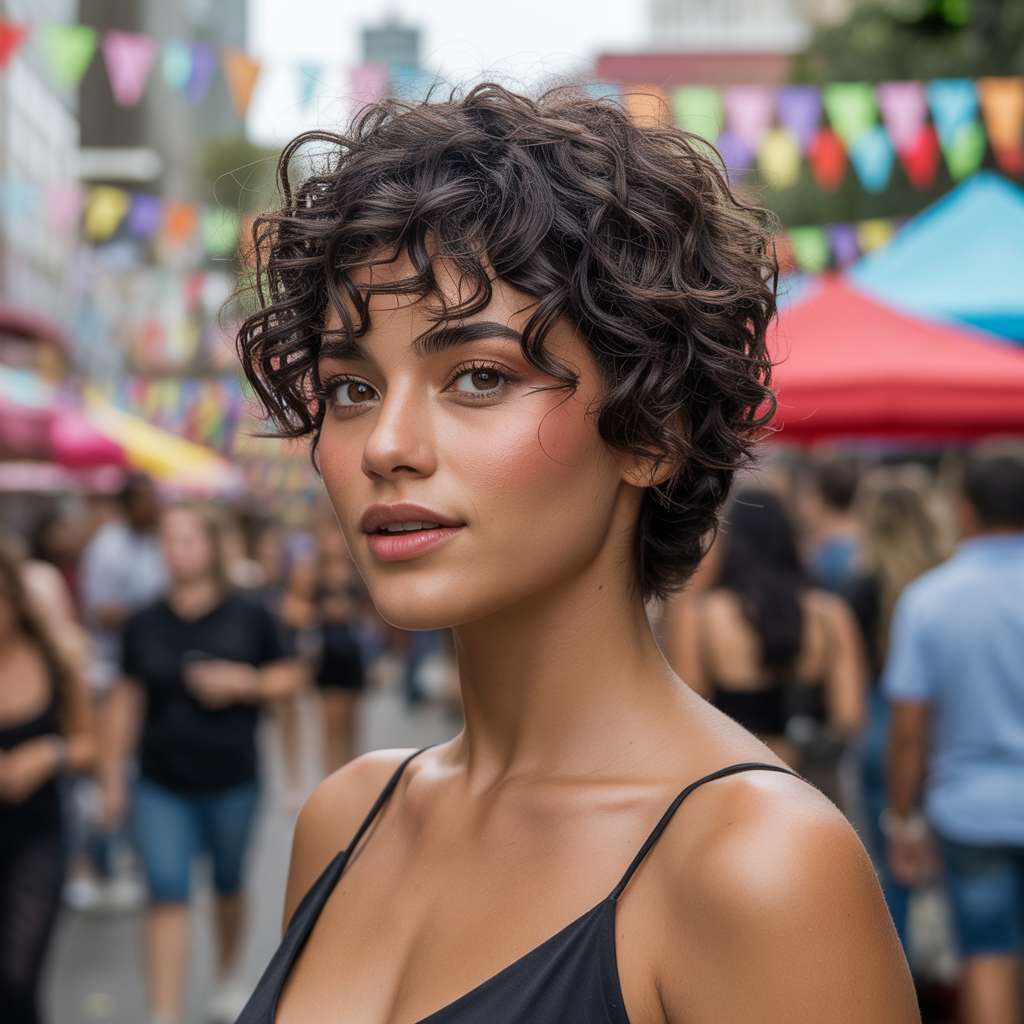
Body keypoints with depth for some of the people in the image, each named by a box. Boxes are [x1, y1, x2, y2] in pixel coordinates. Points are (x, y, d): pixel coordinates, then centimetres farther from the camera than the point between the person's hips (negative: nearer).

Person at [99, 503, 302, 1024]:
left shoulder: (249, 618, -6)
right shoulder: (144, 624, -2)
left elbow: (287, 676, 4)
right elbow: (126, 700, 4)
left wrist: (243, 682, -17)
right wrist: (112, 777, 5)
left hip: (231, 780, 0)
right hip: (161, 785, 0)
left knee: (228, 885, 17)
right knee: (167, 895, -7)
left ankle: (228, 977, 43)